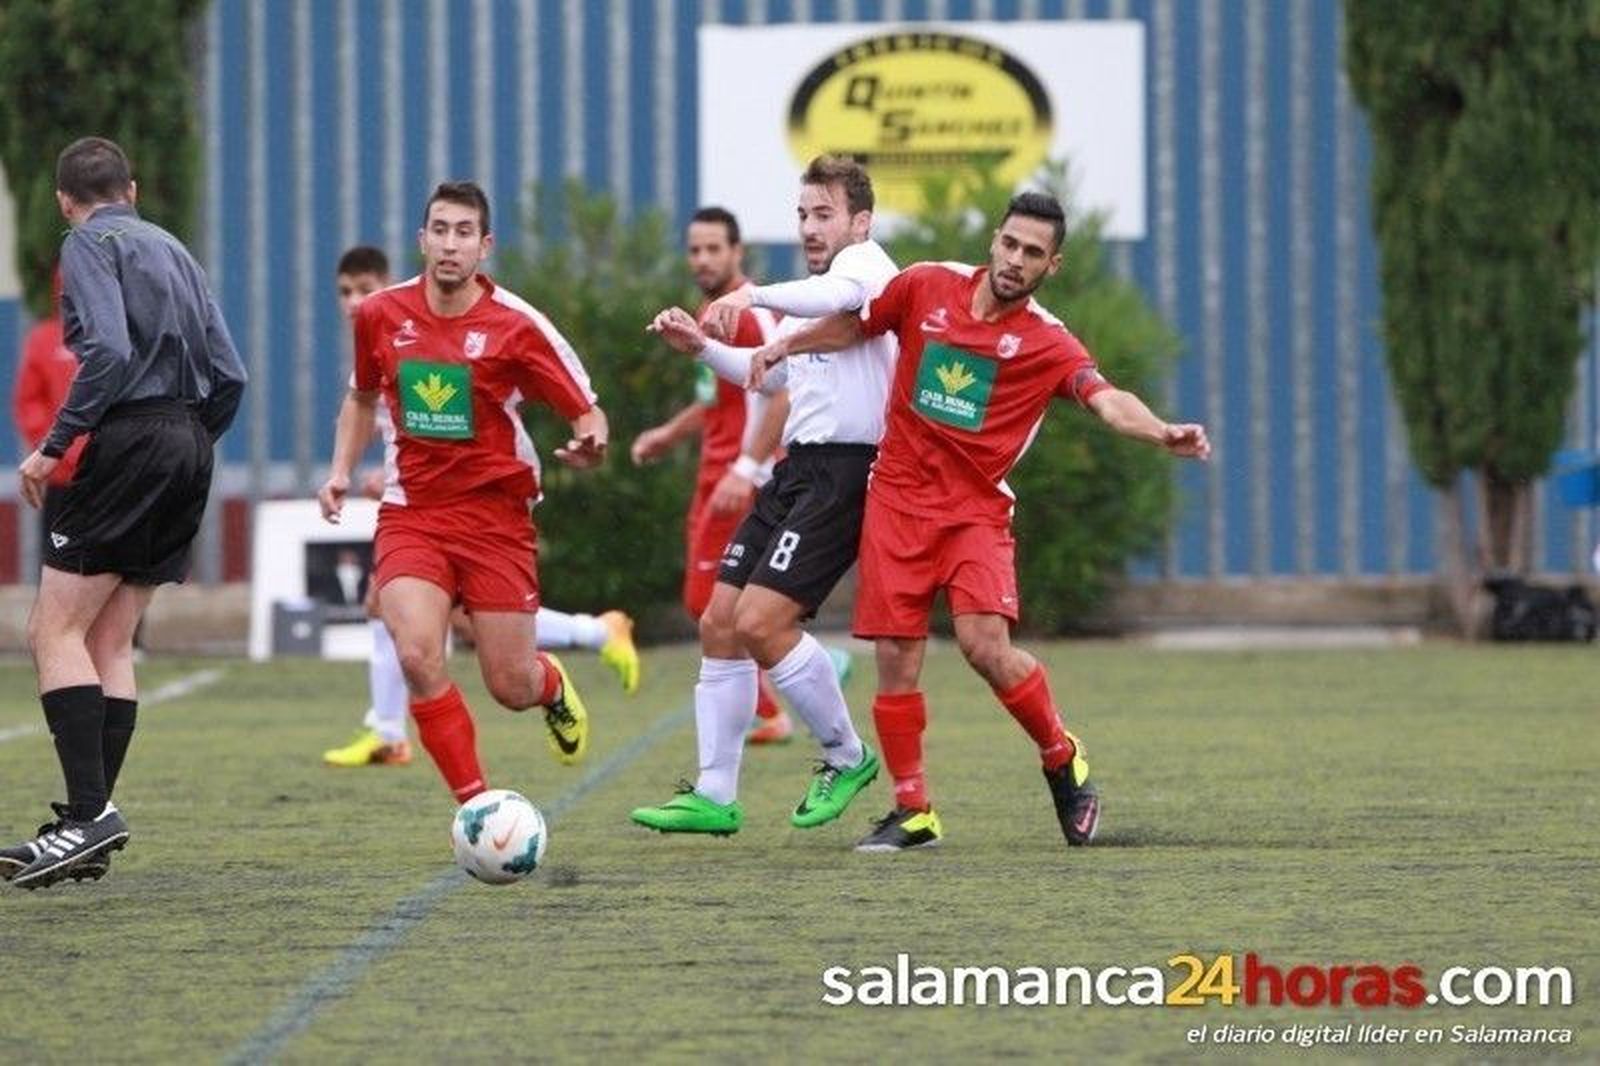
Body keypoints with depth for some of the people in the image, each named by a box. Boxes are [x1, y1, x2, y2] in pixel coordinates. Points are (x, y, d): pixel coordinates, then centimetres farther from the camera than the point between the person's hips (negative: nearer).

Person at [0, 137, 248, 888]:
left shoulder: (90, 243, -2)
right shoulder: (172, 250, 21)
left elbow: (108, 351, -18)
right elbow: (229, 376, 16)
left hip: (129, 440, -8)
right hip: (189, 449, 8)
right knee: (109, 641, 10)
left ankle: (89, 812, -22)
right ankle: (91, 827, 4)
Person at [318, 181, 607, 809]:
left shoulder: (516, 326, -8)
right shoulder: (382, 315, 1)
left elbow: (586, 413, -3)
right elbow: (362, 396, 21)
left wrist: (588, 445, -26)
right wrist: (341, 470, 9)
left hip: (495, 515, -2)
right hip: (411, 515, 2)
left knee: (512, 687, 0)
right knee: (417, 656, -23)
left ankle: (553, 686, 41)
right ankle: (476, 804, -10)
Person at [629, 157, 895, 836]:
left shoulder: (866, 262, -6)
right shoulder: (808, 297, 23)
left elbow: (840, 294, -31)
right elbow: (772, 372, 37)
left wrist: (756, 294, -44)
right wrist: (702, 347, 23)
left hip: (844, 470, -10)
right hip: (797, 469, 10)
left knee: (760, 622, -18)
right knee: (719, 623, 4)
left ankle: (846, 757, 1)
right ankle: (714, 795, 10)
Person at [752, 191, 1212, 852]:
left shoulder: (1048, 345, -7)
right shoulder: (925, 287, 2)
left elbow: (1106, 400, -24)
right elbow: (858, 326, 22)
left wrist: (1163, 434, -41)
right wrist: (787, 346, 18)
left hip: (976, 511, -3)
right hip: (898, 500, 3)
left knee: (986, 645, -20)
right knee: (896, 660, -2)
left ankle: (1064, 760, 6)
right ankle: (913, 813, 10)